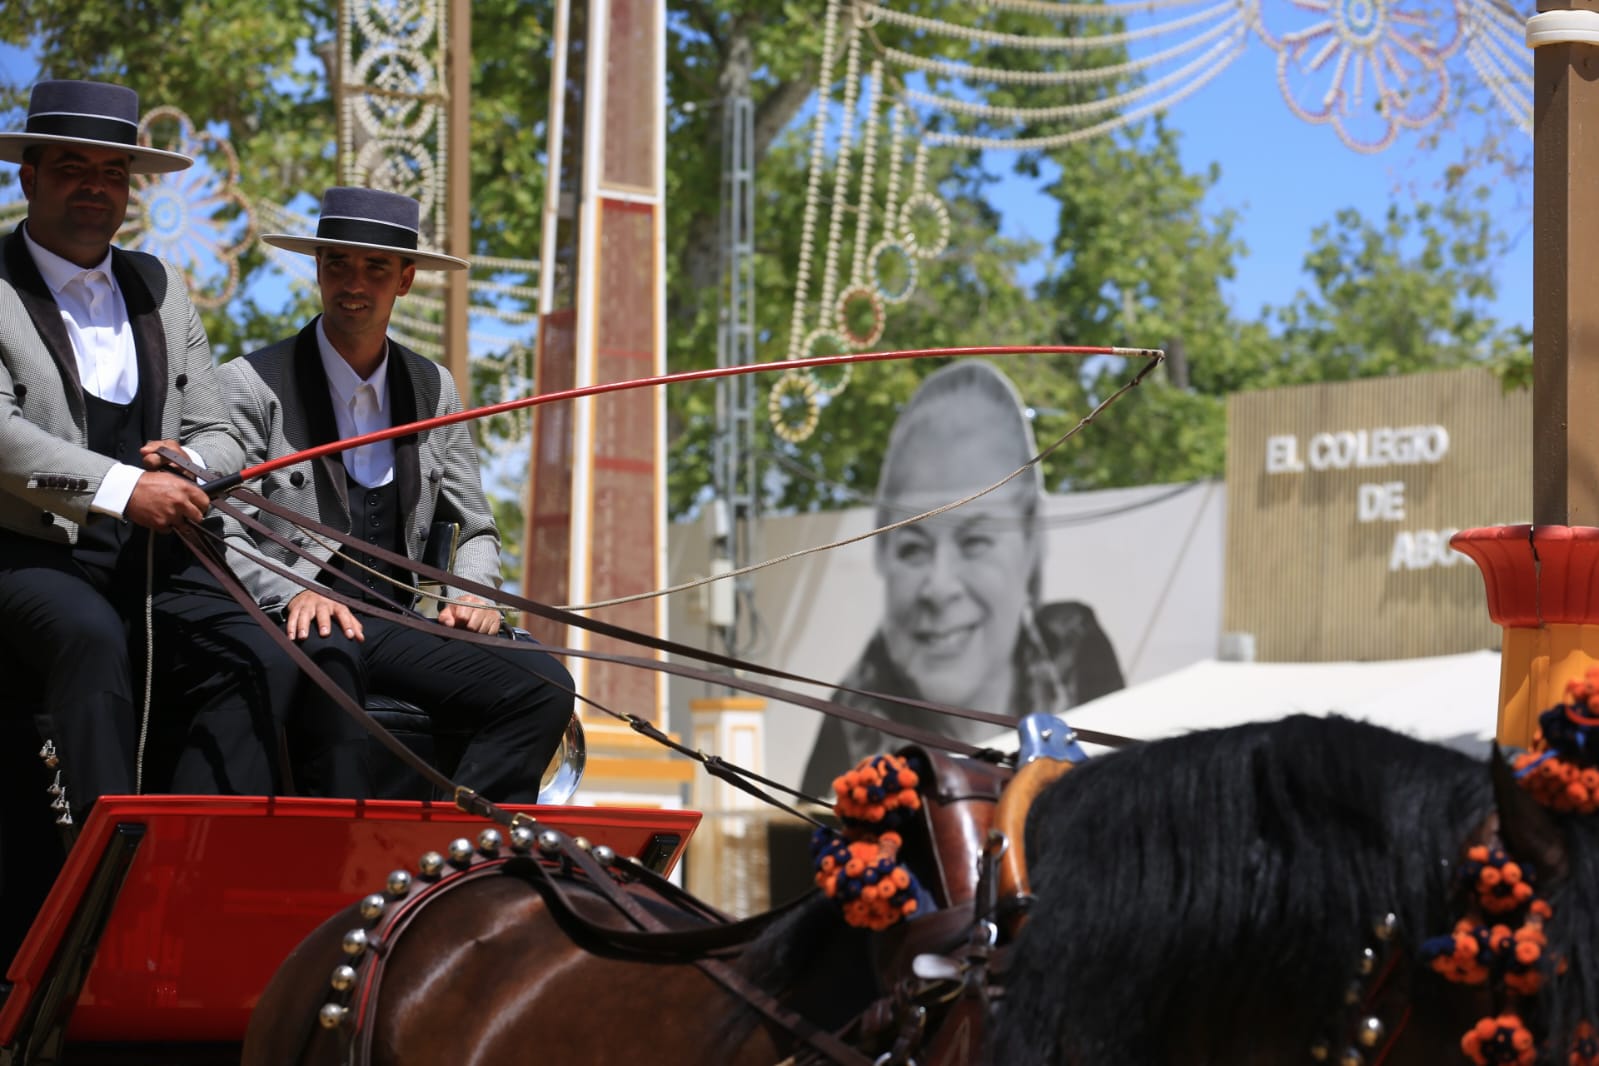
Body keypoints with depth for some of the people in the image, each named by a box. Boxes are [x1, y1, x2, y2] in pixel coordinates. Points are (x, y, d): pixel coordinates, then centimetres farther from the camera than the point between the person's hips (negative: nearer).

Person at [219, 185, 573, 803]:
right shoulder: (254, 384, 2)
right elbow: (219, 533, -4)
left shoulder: (433, 391, 16)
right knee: (327, 662, -41)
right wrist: (293, 594, -22)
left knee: (544, 685, -20)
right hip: (293, 625, -5)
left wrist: (474, 593, 0)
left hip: (396, 625, 5)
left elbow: (477, 532, 22)